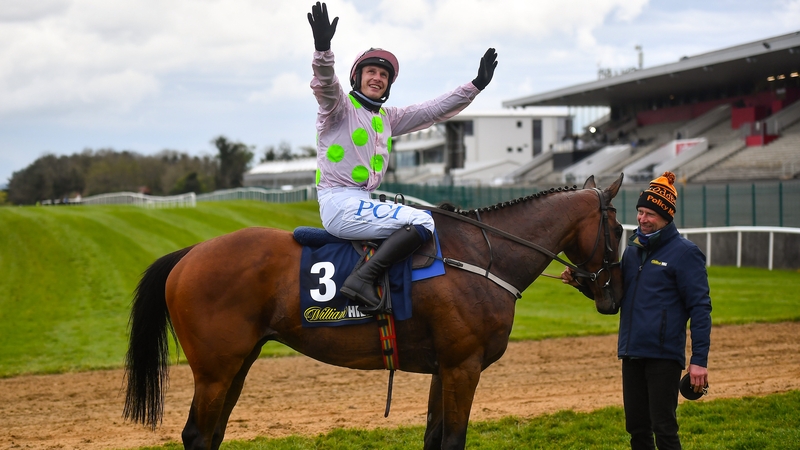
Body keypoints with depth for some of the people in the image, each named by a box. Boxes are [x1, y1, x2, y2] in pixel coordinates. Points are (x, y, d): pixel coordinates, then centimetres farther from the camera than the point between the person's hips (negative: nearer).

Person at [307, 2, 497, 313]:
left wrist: (476, 85, 13)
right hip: (339, 203, -9)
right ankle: (362, 278, -31)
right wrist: (322, 48, -43)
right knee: (422, 221, -20)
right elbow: (324, 83, -24)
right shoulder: (340, 106, -2)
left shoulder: (388, 118, 20)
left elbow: (434, 111, 19)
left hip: (360, 205, 9)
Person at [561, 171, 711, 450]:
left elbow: (700, 308, -12)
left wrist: (699, 359, -18)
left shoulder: (684, 253, -8)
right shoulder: (633, 249, 13)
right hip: (631, 353, 7)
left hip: (664, 355, -7)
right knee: (636, 427, 12)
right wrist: (581, 282, 0)